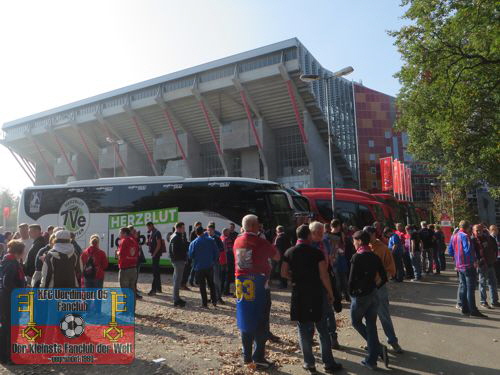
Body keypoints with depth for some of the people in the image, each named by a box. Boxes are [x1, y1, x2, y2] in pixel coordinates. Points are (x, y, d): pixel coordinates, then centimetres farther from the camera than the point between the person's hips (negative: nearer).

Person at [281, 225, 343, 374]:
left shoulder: (289, 253, -3)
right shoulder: (317, 252, -9)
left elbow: (284, 273, -1)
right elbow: (324, 275, -11)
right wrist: (330, 293, 0)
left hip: (299, 294, 2)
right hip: (316, 294, -1)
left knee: (304, 329, 11)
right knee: (323, 330, 11)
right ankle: (329, 363, 18)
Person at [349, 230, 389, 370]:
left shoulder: (357, 257, -16)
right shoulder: (375, 256, 4)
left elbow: (352, 278, -19)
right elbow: (384, 278, 5)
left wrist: (351, 292, -3)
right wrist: (374, 287, 14)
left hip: (360, 296, -6)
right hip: (373, 295, 6)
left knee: (356, 322, 14)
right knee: (371, 325, 12)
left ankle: (378, 348, 0)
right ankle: (371, 360, 14)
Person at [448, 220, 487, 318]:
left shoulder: (454, 236, 11)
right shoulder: (465, 236, -14)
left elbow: (450, 251, 13)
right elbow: (468, 250, -22)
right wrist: (473, 261, -13)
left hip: (459, 266, 8)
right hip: (468, 265, -8)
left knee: (462, 286, 13)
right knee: (470, 288, -4)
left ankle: (464, 308, 19)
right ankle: (473, 311, -1)